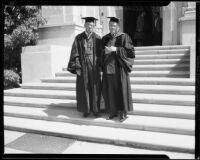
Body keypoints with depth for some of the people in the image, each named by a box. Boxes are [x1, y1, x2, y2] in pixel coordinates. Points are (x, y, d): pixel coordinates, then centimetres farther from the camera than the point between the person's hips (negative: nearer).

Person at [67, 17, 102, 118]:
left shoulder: (97, 38, 2)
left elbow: (100, 54, 3)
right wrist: (77, 68, -8)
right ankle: (86, 110, 19)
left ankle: (95, 110, 18)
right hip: (83, 67, 0)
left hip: (94, 67, 0)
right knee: (84, 89, 6)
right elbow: (75, 54, -2)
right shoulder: (78, 38, 1)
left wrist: (100, 67, -4)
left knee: (95, 88, 5)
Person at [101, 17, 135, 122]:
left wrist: (116, 49, -17)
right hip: (108, 68, 5)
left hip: (119, 68, -4)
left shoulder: (124, 37, -3)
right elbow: (101, 53, 14)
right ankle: (113, 111, 19)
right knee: (110, 90, 6)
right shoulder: (105, 38, 12)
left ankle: (123, 113, 13)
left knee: (121, 89, 0)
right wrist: (105, 51, -9)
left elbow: (130, 51, -10)